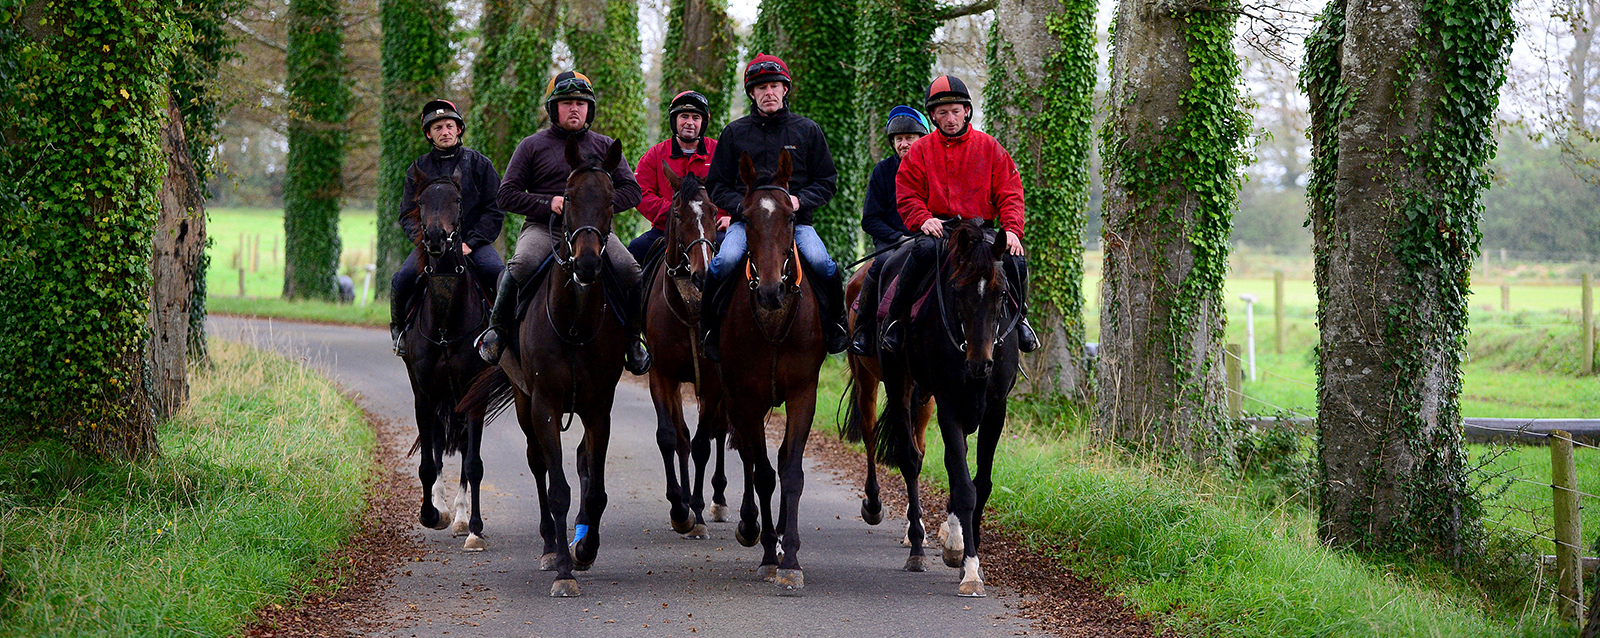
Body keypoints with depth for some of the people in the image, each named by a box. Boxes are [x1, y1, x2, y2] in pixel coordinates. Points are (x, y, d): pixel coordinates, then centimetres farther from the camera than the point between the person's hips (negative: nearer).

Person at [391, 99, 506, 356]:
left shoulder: (479, 164, 6)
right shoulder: (418, 169, 11)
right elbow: (408, 215, 9)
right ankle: (399, 328, 4)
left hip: (473, 241, -1)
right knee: (402, 281, -25)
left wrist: (470, 243, -10)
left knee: (499, 275, -31)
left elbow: (495, 210, 3)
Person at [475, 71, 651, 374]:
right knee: (520, 266, -33)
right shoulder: (532, 146, 11)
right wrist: (548, 203, -9)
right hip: (542, 226, -1)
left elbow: (631, 190, 13)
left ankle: (633, 340, -7)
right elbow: (507, 195, 7)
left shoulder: (604, 147, 17)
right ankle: (497, 328, -11)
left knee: (630, 270, -25)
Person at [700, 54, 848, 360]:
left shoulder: (807, 130, 10)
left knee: (821, 262, -27)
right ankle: (710, 327, -9)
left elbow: (827, 181, 12)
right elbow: (716, 185, 11)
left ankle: (835, 321, -1)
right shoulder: (734, 133, 10)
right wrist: (743, 206, -8)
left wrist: (799, 200, -8)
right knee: (724, 261, -29)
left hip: (796, 220, 0)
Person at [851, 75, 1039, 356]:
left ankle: (1019, 318, 8)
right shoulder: (919, 152, 10)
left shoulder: (989, 148, 11)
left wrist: (1012, 230, -11)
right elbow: (907, 196, 7)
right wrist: (923, 219, -15)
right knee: (925, 250, -37)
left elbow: (1009, 195, 7)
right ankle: (893, 318, -25)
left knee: (1015, 261, -24)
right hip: (936, 229, -1)